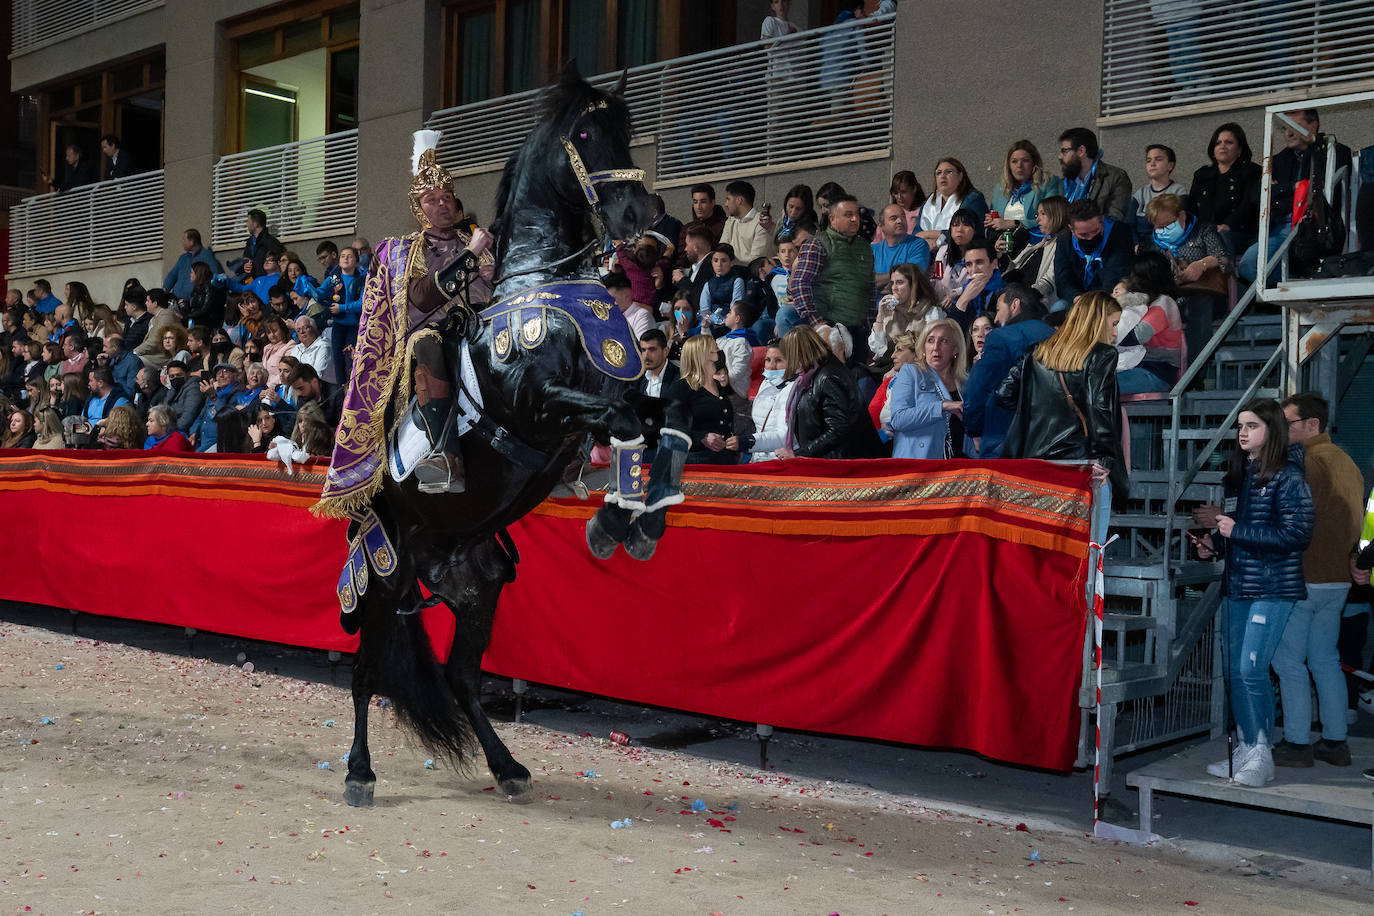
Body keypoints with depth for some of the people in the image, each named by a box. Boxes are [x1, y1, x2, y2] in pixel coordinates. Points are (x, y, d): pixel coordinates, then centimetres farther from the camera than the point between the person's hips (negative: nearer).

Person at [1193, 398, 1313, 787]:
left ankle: (1261, 757, -1)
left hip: (1271, 588, -8)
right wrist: (1213, 543, 5)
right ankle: (1246, 749, 20)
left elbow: (1298, 534, -17)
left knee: (1252, 669, -12)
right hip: (1236, 585, 8)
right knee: (1234, 670, 9)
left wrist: (1237, 531, -16)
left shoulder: (1287, 477, -9)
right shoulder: (1238, 475, 14)